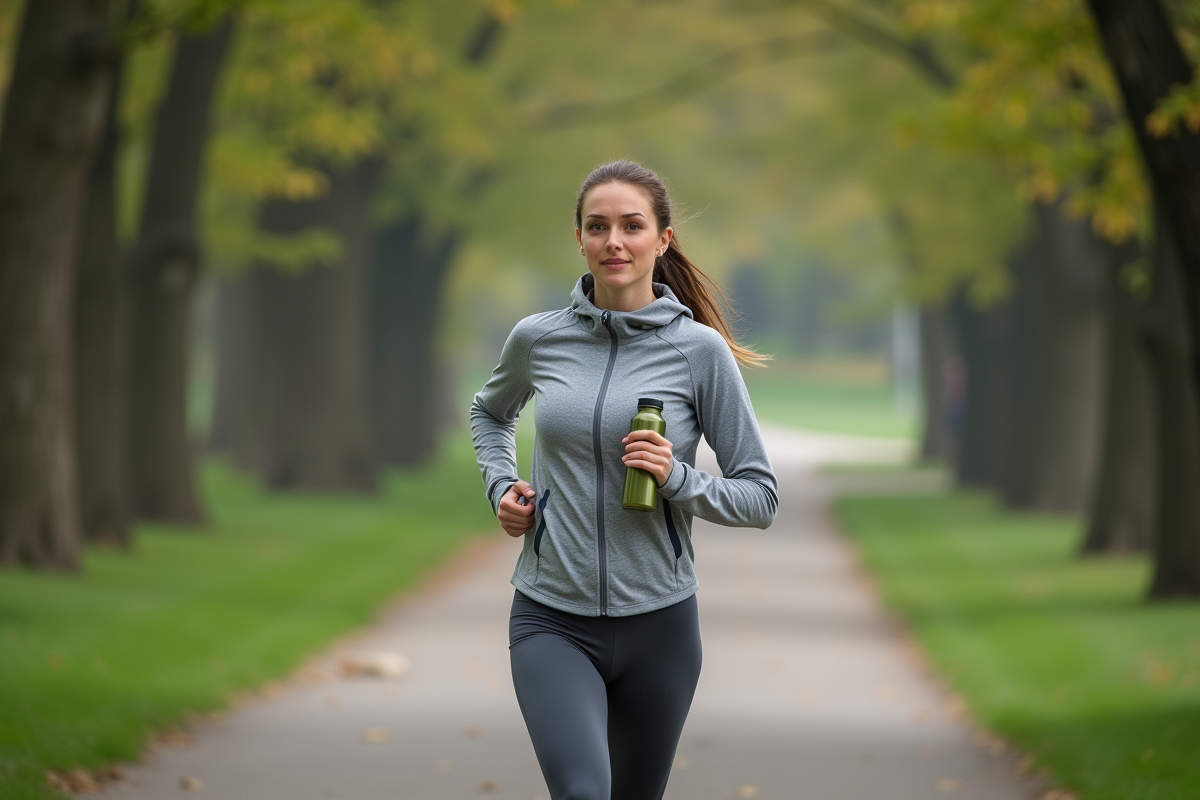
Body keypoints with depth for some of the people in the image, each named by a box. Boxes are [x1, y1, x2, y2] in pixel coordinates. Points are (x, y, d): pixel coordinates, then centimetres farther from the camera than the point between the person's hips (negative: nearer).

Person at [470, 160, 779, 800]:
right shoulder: (537, 339, 1)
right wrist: (501, 486, 7)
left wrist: (678, 478, -18)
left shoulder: (700, 348, -5)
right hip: (552, 623, 0)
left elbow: (760, 497, -1)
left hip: (658, 623, 0)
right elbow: (490, 414, 25)